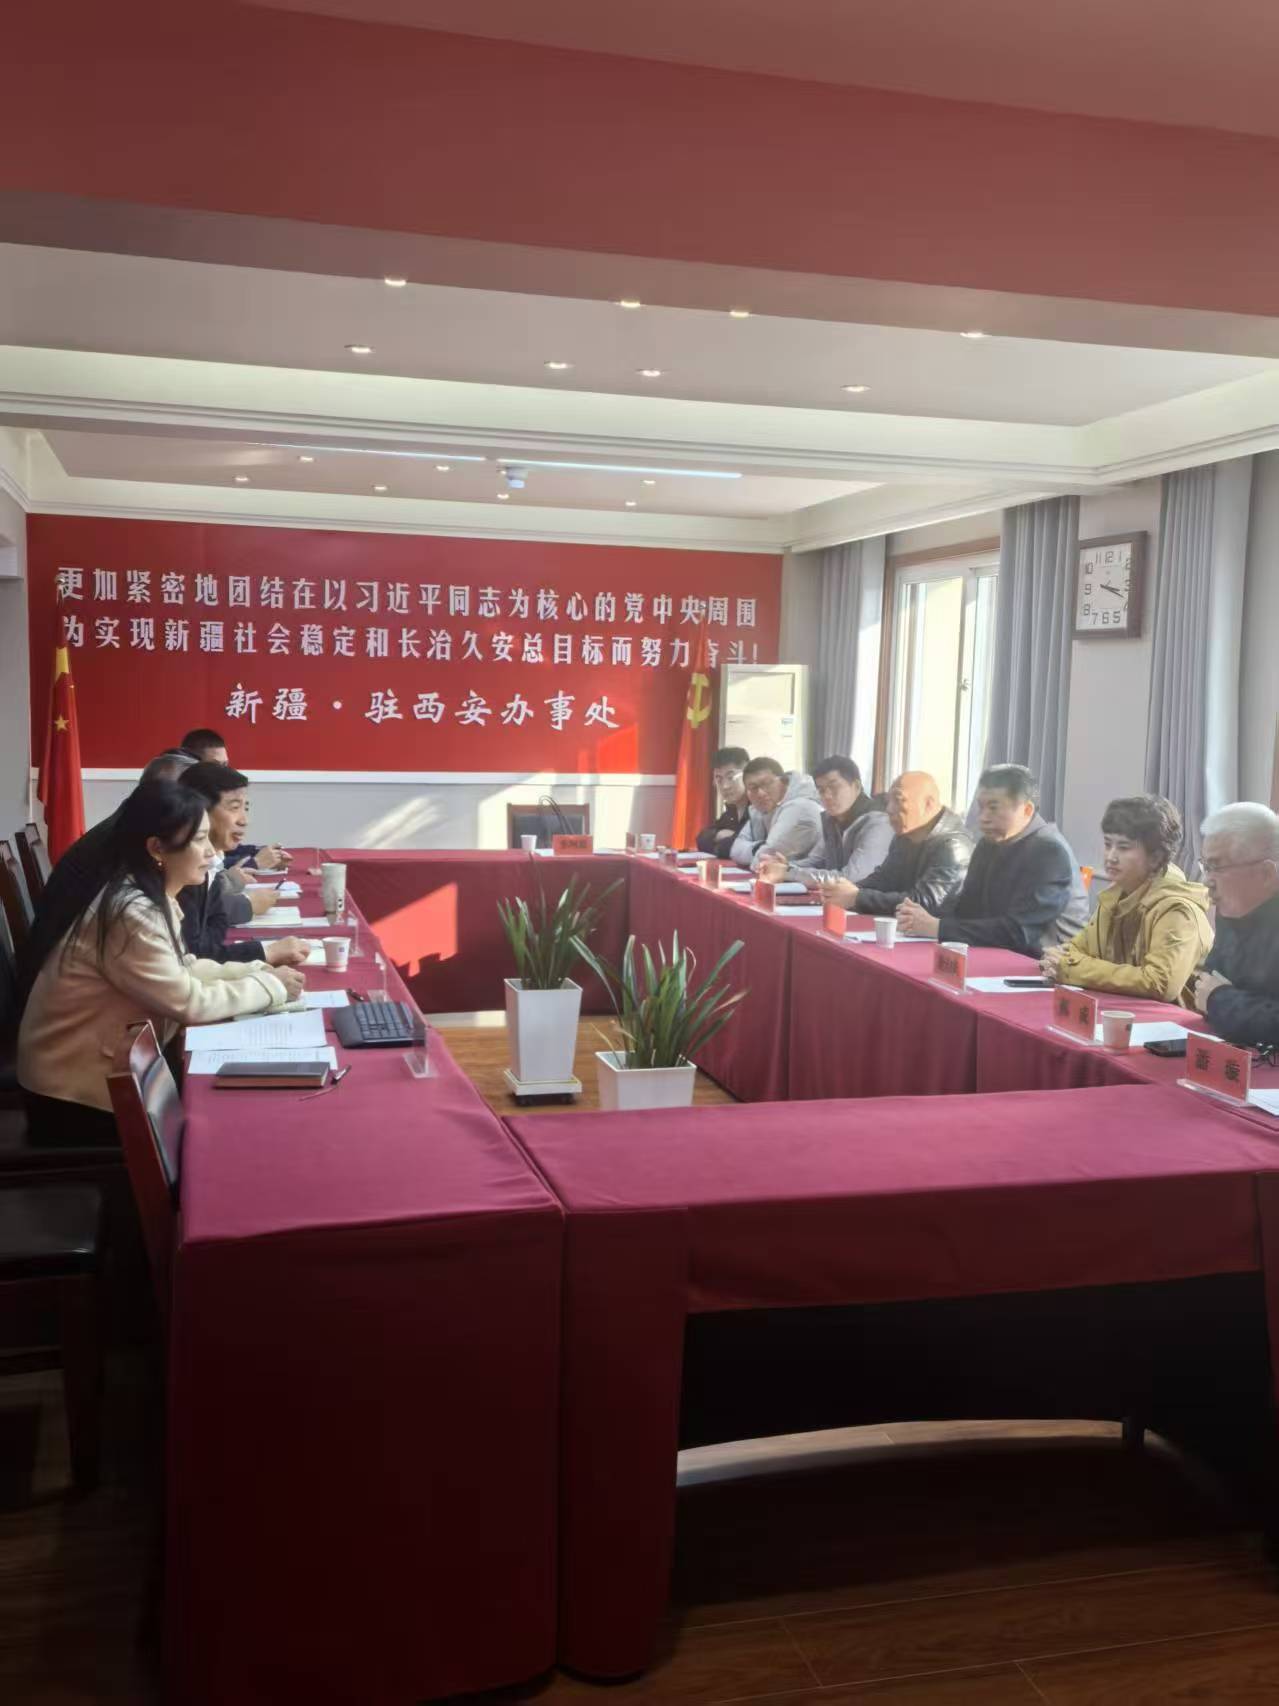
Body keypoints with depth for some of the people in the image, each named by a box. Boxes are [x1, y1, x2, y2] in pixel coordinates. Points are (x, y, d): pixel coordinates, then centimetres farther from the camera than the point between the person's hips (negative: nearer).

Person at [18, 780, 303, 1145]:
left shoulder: (152, 898, 2)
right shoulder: (132, 914, -26)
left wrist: (258, 970, -4)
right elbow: (189, 1003, -23)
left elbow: (183, 970, 8)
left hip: (103, 1065, 8)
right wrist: (271, 987, -13)